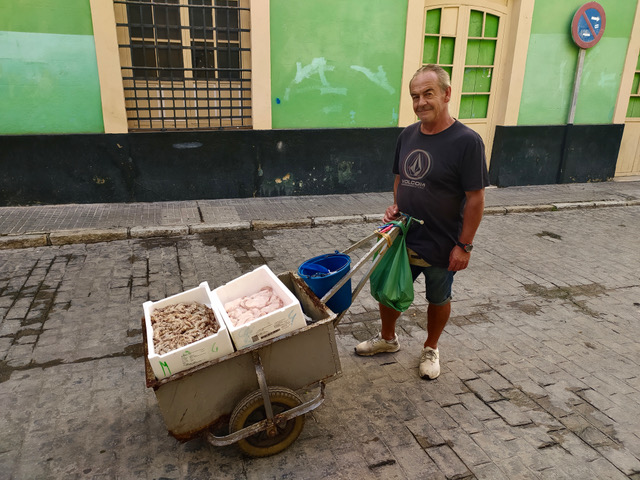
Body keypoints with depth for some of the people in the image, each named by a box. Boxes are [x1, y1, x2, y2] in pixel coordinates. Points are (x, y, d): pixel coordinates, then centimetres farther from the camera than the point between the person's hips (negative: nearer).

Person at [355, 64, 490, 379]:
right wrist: (395, 206, -2)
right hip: (403, 238, 6)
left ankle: (431, 349, 40)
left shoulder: (466, 141, -18)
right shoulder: (407, 135, 1)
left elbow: (475, 198, -16)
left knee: (438, 299, 15)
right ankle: (388, 339, 43)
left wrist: (464, 245, -16)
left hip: (441, 246, -5)